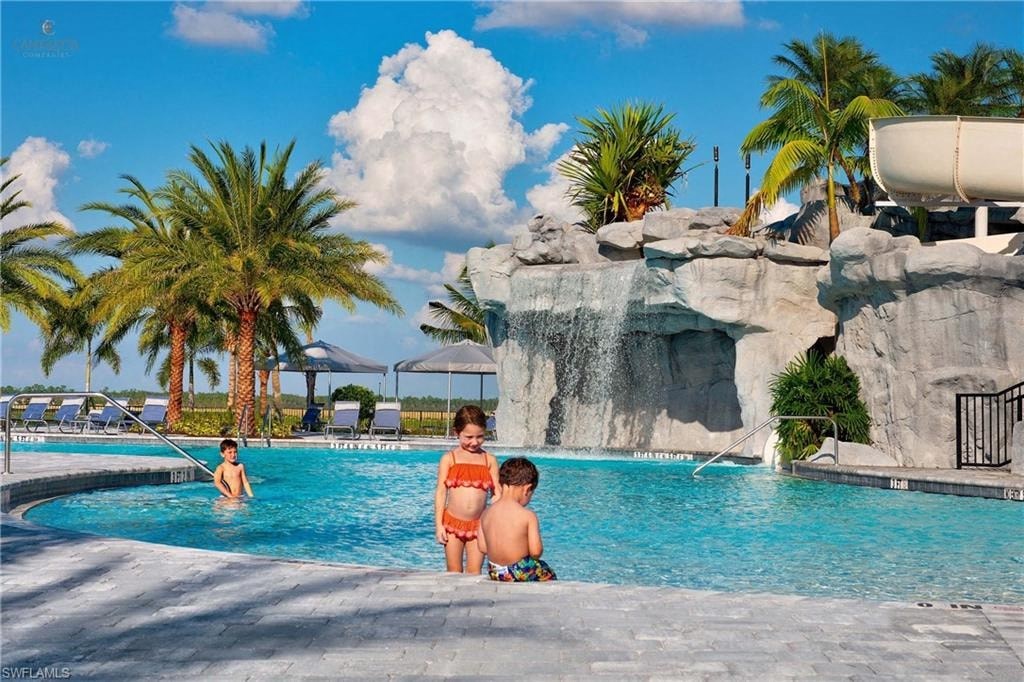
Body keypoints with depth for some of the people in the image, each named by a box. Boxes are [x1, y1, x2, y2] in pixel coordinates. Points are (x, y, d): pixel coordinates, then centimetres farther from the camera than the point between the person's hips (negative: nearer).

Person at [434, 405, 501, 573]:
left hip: (479, 525, 1)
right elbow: (440, 492, 0)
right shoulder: (449, 458, 0)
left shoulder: (490, 460, 4)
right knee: (454, 573, 6)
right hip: (453, 523, -1)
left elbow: (497, 493, 2)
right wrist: (439, 525, -5)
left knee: (475, 573, 3)